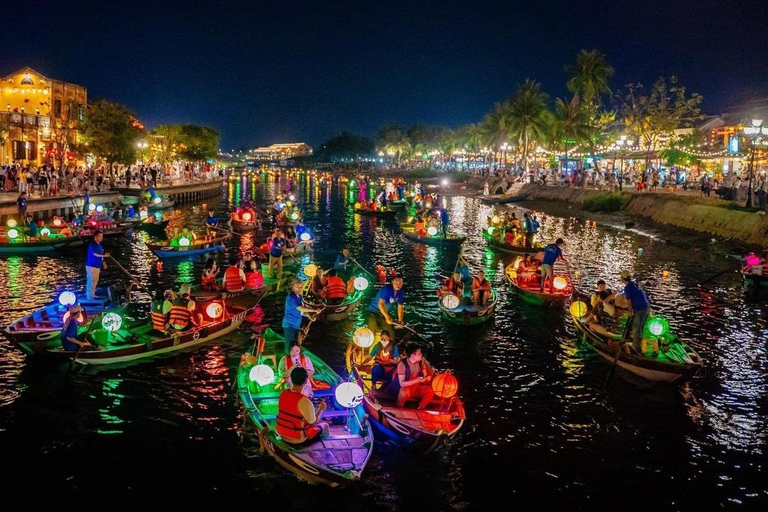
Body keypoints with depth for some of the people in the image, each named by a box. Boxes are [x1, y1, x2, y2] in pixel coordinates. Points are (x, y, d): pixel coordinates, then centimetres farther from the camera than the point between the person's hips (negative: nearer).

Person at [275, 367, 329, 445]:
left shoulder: (283, 393, -8)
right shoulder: (304, 401, -29)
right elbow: (313, 422, -16)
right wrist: (321, 409, 1)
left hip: (281, 433, 6)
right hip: (297, 439, -6)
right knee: (324, 426, 16)